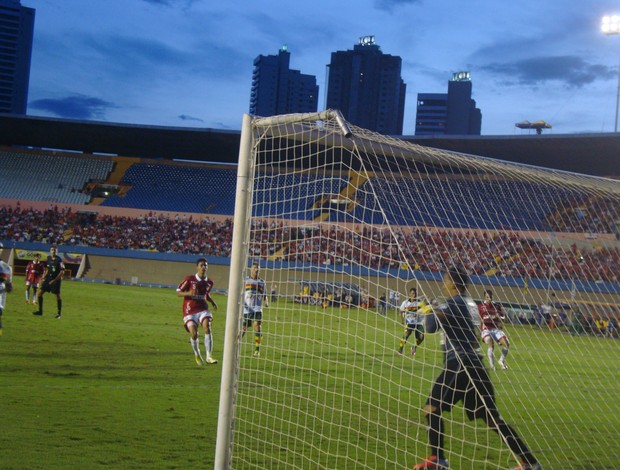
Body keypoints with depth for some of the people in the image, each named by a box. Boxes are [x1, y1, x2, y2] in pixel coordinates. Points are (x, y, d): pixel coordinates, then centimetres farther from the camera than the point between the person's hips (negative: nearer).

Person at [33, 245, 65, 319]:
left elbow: (62, 272, -15)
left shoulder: (59, 260, -13)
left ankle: (59, 313, 13)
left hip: (56, 280, -6)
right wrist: (44, 277, 9)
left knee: (57, 296, 0)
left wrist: (54, 280, -18)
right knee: (39, 292, 2)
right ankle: (40, 311, 11)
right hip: (48, 279, 6)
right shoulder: (48, 258, 7)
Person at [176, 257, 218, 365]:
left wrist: (213, 303, 6)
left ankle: (208, 356, -17)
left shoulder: (209, 282, 6)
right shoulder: (189, 279, -7)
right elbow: (178, 293, -2)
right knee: (194, 333, -14)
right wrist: (188, 293, -22)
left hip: (202, 309, 3)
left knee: (207, 328, -20)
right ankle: (197, 355, 14)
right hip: (189, 311, -3)